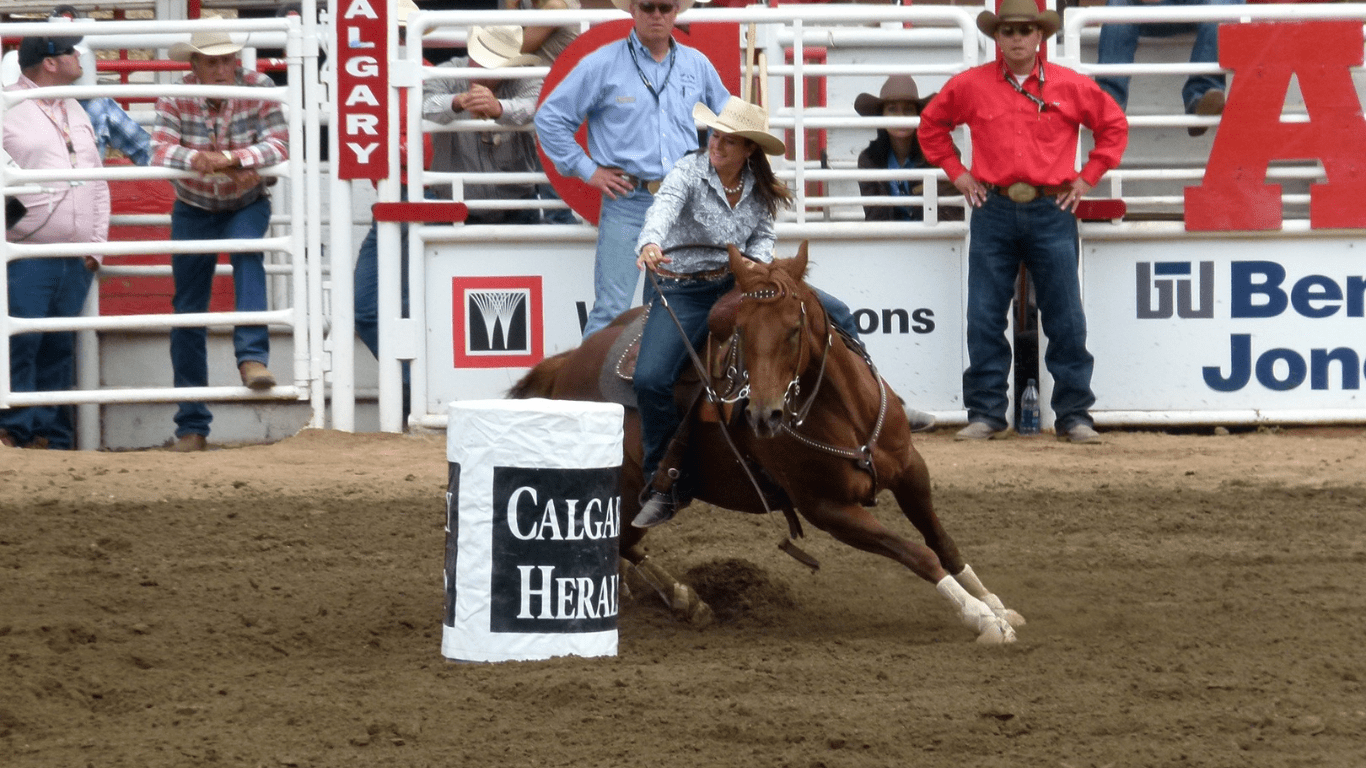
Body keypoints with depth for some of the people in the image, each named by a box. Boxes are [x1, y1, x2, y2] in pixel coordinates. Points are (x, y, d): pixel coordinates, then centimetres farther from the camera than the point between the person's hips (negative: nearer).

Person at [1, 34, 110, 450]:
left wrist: (96, 244, 12)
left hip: (74, 261, 6)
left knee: (59, 349, 7)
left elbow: (98, 184, 21)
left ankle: (53, 433, 11)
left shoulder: (76, 112, 18)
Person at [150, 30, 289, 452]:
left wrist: (226, 159, -40)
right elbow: (160, 151, -28)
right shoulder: (175, 97, -18)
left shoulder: (258, 89, -18)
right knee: (188, 312, 2)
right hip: (193, 211, 1)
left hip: (246, 205, -1)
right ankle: (192, 426, 9)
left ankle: (252, 358, -39)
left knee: (248, 255, -35)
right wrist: (201, 159, -48)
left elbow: (279, 145, -26)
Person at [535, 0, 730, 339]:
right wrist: (586, 169, -3)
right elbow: (550, 117, 1)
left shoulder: (696, 65, 10)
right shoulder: (603, 65, -2)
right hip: (627, 201, -4)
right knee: (611, 310, -9)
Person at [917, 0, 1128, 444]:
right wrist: (956, 172, 10)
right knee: (984, 319, 1)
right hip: (993, 211, 1)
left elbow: (1114, 125, 13)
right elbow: (931, 125, 17)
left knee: (1066, 319, 0)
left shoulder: (1070, 86, 2)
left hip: (1051, 212, -1)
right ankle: (985, 414, 8)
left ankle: (1074, 415, 7)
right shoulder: (970, 86, 3)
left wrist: (1087, 177, 6)